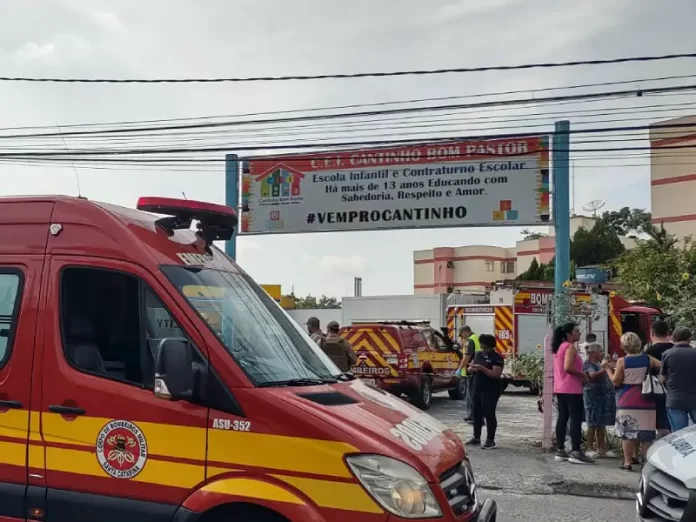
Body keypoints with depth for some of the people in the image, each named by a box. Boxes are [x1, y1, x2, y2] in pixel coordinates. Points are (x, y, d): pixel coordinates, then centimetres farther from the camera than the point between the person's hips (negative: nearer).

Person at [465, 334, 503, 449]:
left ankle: (490, 440, 3)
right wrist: (472, 368, -8)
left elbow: (496, 374, -19)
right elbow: (470, 368, 16)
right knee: (476, 413, 12)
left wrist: (482, 368, -26)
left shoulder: (497, 358, -9)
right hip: (476, 388, 7)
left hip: (490, 390, -7)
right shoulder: (478, 354, 12)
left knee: (489, 414, -3)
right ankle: (476, 437, 24)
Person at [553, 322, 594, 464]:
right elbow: (568, 367, -26)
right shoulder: (570, 347, -13)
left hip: (560, 388, 10)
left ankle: (560, 451, 11)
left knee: (562, 418, 9)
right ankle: (576, 452, -9)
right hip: (571, 389, -10)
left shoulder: (560, 347, 16)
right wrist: (582, 374, -12)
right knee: (576, 419, -8)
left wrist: (579, 375, 18)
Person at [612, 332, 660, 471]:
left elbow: (616, 381, -5)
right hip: (645, 400, 3)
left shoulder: (622, 361, -6)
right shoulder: (648, 359, 2)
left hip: (627, 401, -2)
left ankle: (628, 462, 2)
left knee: (627, 432, 2)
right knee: (646, 432, 6)